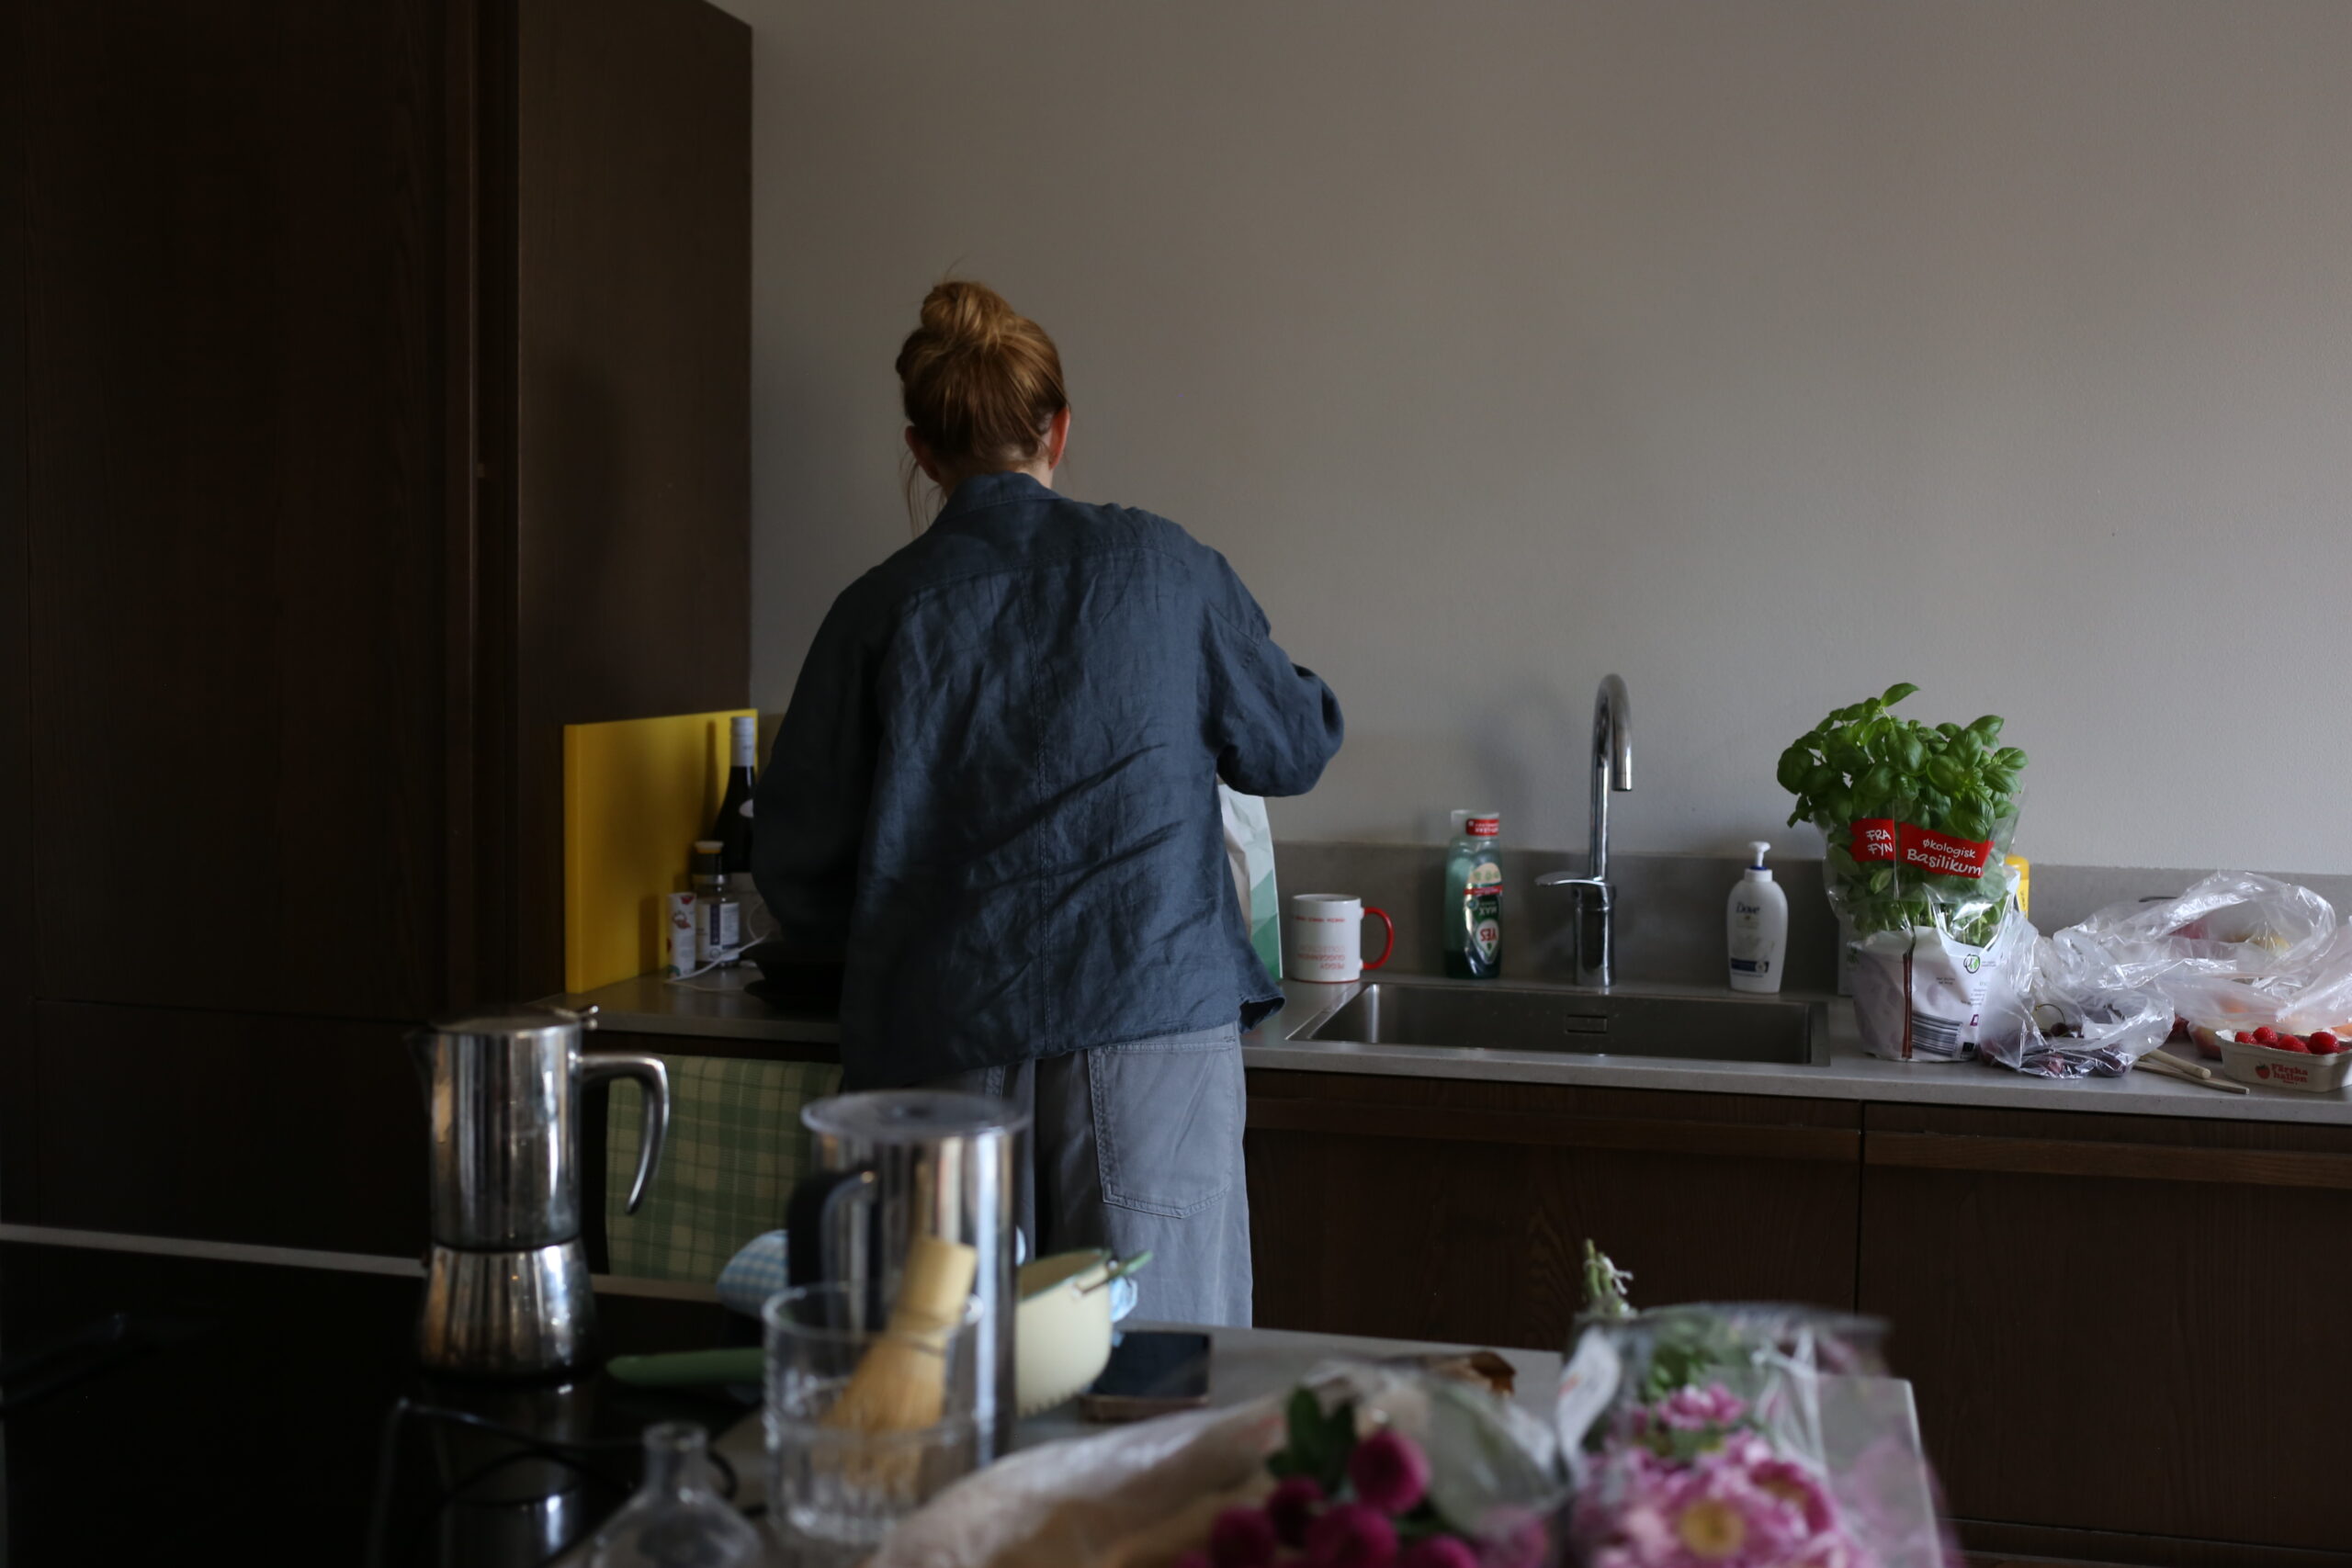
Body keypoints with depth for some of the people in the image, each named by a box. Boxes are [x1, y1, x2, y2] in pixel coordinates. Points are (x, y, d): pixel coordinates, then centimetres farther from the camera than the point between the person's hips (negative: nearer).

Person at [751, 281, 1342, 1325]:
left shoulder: (878, 611, 4)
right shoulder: (1161, 566, 5)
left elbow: (798, 862, 7)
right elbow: (1291, 747, 16)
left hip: (943, 1049, 1)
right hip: (1152, 1017, -1)